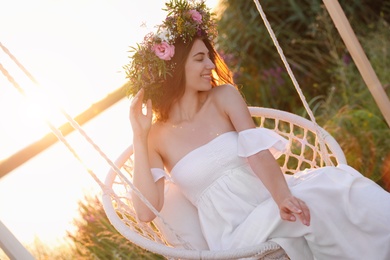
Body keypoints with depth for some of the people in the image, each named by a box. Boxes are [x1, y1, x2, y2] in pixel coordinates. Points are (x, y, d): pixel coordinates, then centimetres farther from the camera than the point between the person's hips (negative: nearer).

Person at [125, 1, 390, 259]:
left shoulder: (224, 96, 8)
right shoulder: (156, 137, 4)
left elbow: (257, 151, -8)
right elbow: (147, 211, -8)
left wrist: (283, 196, -28)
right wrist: (139, 138, -11)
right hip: (237, 233, -3)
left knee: (339, 186, -28)